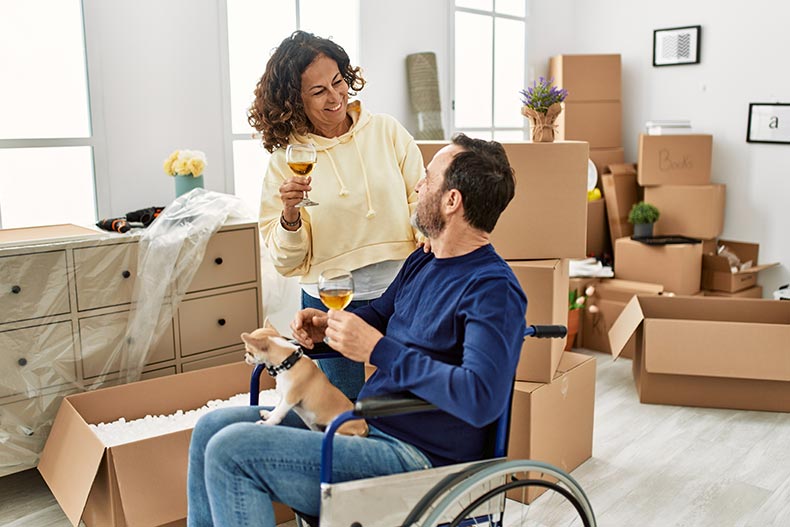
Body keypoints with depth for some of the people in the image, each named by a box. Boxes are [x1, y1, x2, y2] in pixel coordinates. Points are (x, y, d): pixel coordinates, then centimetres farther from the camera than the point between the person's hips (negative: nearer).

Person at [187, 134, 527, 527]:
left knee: (231, 451, -18)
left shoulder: (494, 291, -19)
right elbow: (378, 314, 27)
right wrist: (327, 325, 4)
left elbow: (481, 399, -32)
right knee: (213, 427, 7)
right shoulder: (422, 262, 10)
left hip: (413, 457, -9)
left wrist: (378, 350, -27)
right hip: (365, 425, 10)